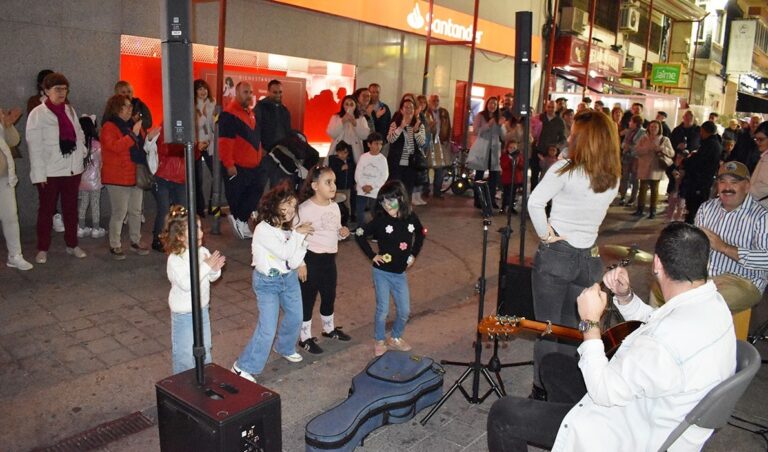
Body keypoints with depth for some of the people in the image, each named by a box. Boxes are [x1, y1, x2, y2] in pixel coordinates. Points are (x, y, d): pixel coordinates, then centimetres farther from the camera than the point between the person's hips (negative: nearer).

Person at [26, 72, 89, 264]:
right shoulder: (37, 114, -8)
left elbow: (78, 133, 15)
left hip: (72, 168, 5)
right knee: (46, 210, 6)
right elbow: (35, 146, -10)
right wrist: (39, 173, -14)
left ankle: (72, 244, 25)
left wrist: (82, 151, -5)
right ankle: (43, 249, 17)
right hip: (50, 171, -4)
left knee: (71, 208, 13)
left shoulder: (70, 110, 8)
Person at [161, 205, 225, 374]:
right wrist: (206, 266, -30)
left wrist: (215, 269, -17)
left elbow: (211, 278, 6)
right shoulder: (175, 259, -22)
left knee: (205, 348, 22)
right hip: (184, 314, -6)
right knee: (185, 353, 8)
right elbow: (186, 284, -32)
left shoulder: (204, 252, -5)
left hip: (202, 308, 6)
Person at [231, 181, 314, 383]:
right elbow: (284, 253, -28)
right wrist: (298, 233, -19)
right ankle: (244, 367, 7)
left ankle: (285, 348, 49)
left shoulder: (289, 227, -4)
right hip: (267, 282, -7)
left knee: (295, 318, 21)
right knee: (267, 329, -9)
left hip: (289, 278, 7)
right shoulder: (263, 229, -22)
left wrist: (302, 237, -20)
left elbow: (294, 262, -9)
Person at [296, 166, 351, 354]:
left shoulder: (334, 207, 5)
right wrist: (300, 263, -19)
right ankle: (305, 338, 22)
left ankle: (329, 329, 43)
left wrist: (342, 233, -6)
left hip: (329, 258, 7)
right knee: (308, 298, 7)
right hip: (311, 259, -7)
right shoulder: (305, 208, -18)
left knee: (329, 296, 21)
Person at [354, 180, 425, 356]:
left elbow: (420, 234, 14)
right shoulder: (380, 220, -14)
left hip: (400, 273, 3)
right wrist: (372, 255, -9)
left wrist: (414, 254, 8)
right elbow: (359, 234, -7)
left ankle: (395, 338, 34)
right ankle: (379, 341, 25)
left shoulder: (411, 217, -5)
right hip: (382, 271, -3)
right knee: (383, 310, 2)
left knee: (404, 311, 9)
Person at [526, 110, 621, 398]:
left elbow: (535, 202, -21)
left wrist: (544, 233, -11)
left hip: (555, 254, -5)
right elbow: (595, 214, 12)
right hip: (588, 257, 6)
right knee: (571, 327, 19)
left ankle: (543, 390, 15)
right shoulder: (613, 179, 4)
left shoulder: (565, 170, -14)